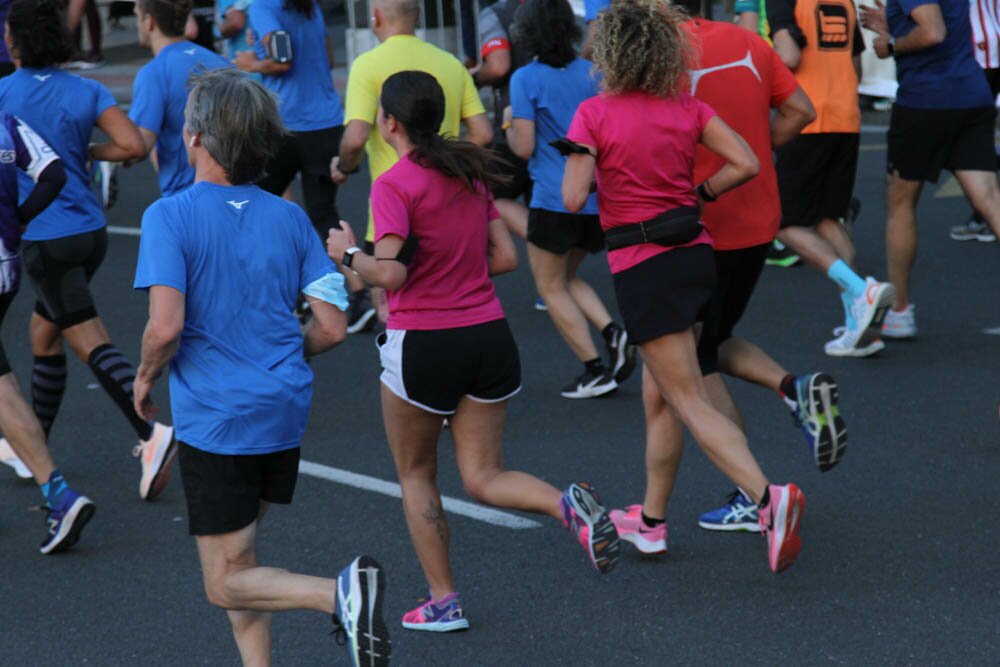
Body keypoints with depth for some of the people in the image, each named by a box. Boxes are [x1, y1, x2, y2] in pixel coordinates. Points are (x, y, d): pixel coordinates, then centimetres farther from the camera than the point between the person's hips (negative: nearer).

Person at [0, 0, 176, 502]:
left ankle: (151, 432, -26)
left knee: (91, 343, -10)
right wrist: (88, 152, 8)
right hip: (90, 231, 6)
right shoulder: (86, 92, 1)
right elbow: (133, 146, -9)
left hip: (43, 239, -6)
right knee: (43, 335, 20)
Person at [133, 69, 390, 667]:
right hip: (286, 411, 6)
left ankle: (342, 593, -22)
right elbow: (332, 328, 1)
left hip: (216, 419, -6)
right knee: (238, 559, 23)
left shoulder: (170, 217, -12)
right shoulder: (290, 218, 3)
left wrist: (146, 377, -1)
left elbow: (165, 328, -22)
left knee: (227, 584, 1)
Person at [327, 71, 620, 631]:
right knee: (485, 479, 9)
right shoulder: (471, 174, 9)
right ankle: (570, 505, -19)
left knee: (416, 474, 15)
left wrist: (348, 253, -5)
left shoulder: (394, 185, -13)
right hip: (489, 336, 6)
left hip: (423, 343, -6)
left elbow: (391, 273, -22)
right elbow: (505, 257, 9)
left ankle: (444, 601, 16)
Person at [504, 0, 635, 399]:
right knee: (567, 278, 23)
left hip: (555, 200, -6)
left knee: (551, 287, 9)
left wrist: (508, 125, 7)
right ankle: (613, 334, 1)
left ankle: (595, 370, 3)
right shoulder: (591, 73, 6)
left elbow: (524, 147, -12)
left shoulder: (526, 79, -10)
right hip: (598, 198, 6)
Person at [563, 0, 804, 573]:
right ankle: (652, 520, 28)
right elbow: (746, 164, -4)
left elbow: (573, 198, -15)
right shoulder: (687, 107, 3)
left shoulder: (595, 114, -10)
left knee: (692, 402, -6)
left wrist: (582, 166, 6)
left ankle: (768, 496, -25)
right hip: (696, 253, 6)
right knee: (661, 395, 19)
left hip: (642, 268, -6)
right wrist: (699, 193, 11)